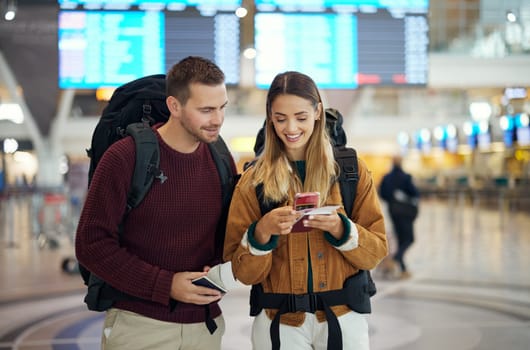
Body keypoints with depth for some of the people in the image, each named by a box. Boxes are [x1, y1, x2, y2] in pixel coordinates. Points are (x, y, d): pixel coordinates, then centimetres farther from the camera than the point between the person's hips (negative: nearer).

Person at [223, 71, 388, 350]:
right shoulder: (253, 181, -2)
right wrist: (262, 232, -22)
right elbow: (244, 273, -4)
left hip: (343, 316, 0)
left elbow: (376, 251, -1)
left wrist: (340, 229, -18)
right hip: (279, 321, 0)